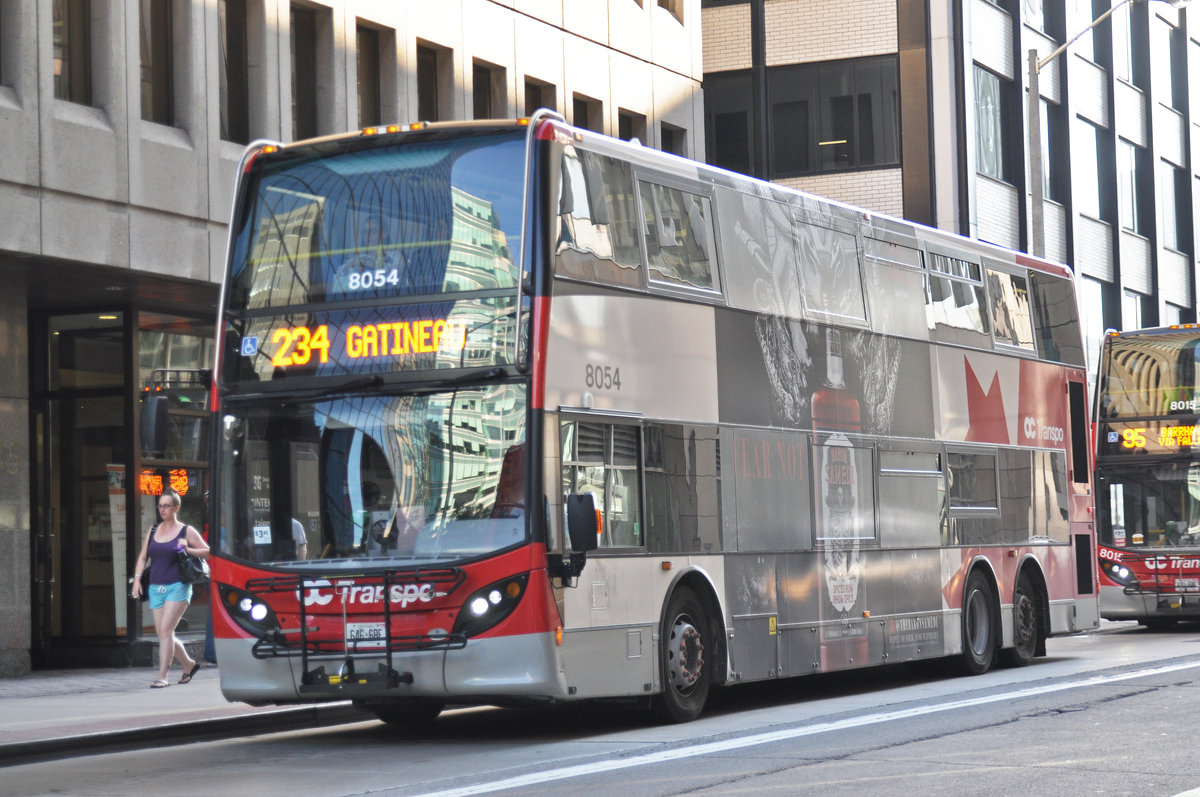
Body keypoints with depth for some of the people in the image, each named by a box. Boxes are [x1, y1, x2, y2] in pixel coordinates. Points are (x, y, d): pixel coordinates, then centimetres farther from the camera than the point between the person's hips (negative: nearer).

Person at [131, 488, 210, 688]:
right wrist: (137, 578, 5)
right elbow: (143, 557, 17)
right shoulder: (153, 530, 14)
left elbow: (207, 552, 2)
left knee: (165, 630, -14)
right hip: (156, 587, 6)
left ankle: (162, 676, -12)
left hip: (177, 587, -6)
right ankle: (189, 664, 27)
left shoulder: (186, 531, 0)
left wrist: (187, 550, -13)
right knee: (162, 633, 6)